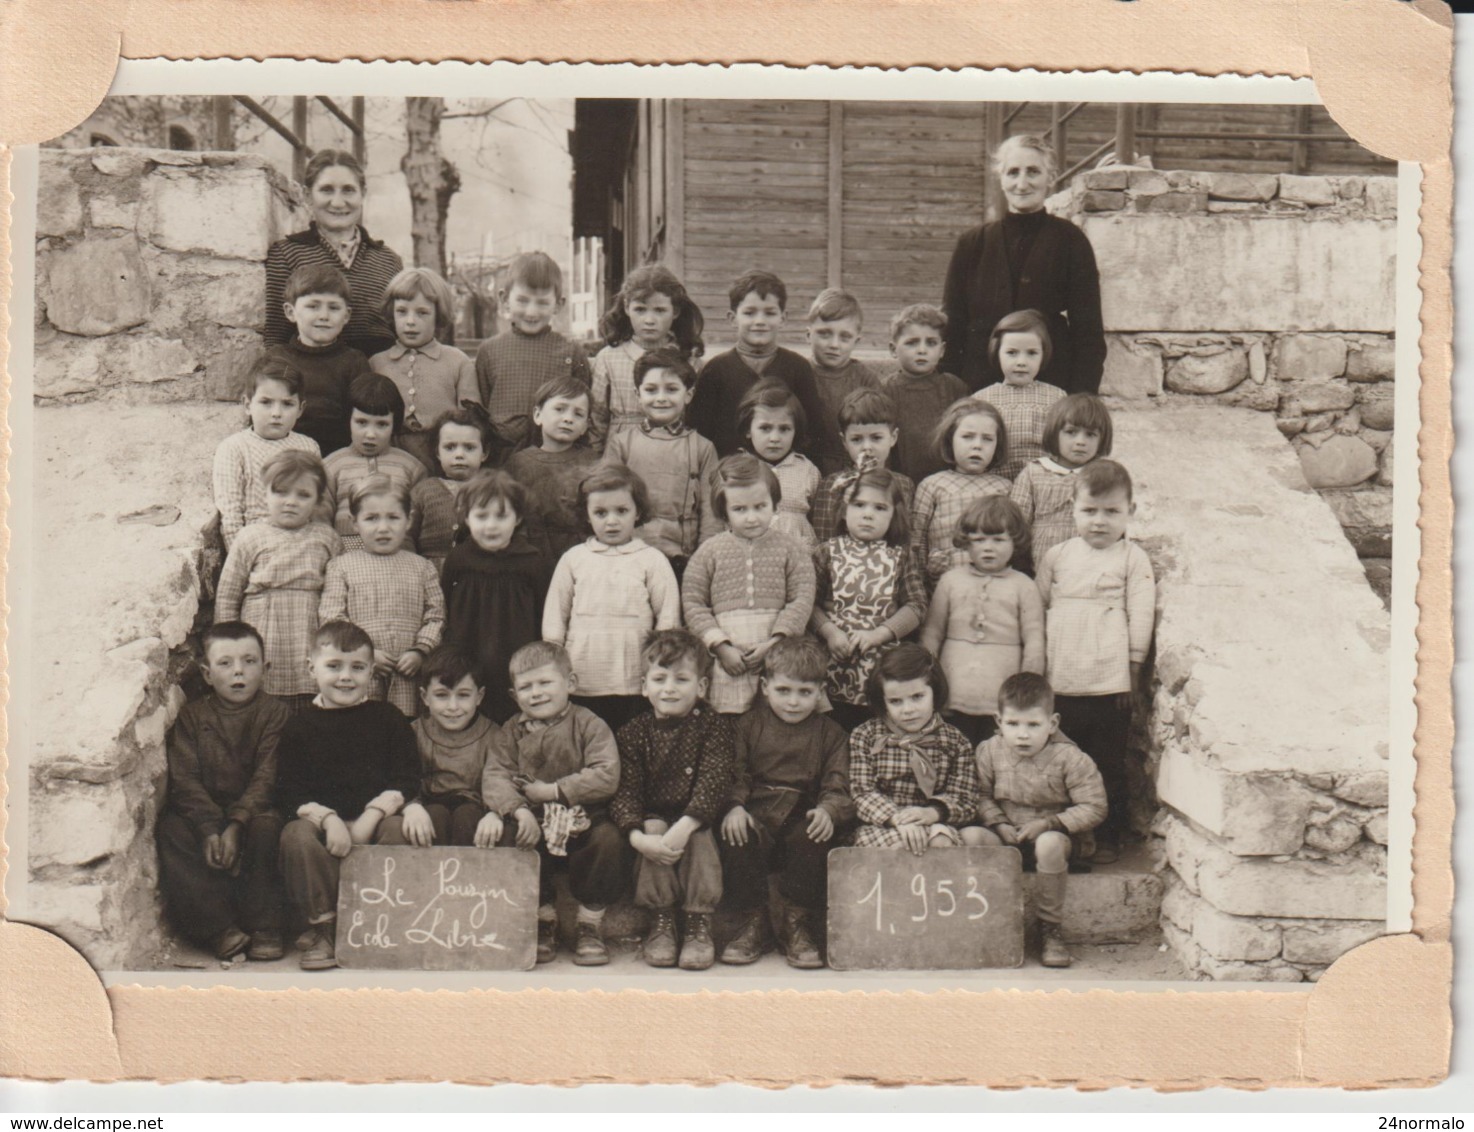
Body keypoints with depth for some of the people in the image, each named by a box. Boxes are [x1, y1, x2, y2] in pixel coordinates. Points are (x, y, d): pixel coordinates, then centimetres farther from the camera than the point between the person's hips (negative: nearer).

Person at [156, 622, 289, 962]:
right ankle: (220, 927, -25)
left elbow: (267, 777, -10)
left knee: (267, 828, -34)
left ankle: (265, 929, -20)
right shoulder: (191, 715, 6)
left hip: (255, 810, -2)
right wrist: (209, 829, -22)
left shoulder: (275, 712, 0)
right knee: (171, 831, -27)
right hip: (203, 814, 2)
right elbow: (185, 780, -5)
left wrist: (237, 824, -26)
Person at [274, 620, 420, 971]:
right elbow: (289, 791, 0)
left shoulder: (388, 718, 9)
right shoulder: (300, 725, 8)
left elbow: (406, 778, 1)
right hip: (320, 819, 0)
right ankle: (322, 926, -13)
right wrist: (329, 819, -17)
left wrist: (371, 818, -14)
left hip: (376, 820, 0)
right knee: (296, 835, -31)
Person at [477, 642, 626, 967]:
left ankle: (590, 923, -6)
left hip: (583, 820, -3)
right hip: (532, 823, 3)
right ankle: (543, 916, -2)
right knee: (501, 837, -25)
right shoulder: (512, 731, 10)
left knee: (609, 841, -31)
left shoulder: (589, 725, -1)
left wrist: (552, 790, -15)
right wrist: (519, 810, -23)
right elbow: (495, 776, -4)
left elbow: (606, 776, -15)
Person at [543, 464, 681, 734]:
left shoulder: (652, 560, 3)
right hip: (579, 686, 2)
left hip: (634, 685, -2)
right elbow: (554, 618, 11)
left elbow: (668, 618, 3)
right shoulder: (572, 559, 8)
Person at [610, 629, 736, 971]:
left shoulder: (714, 725, -4)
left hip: (696, 817, -1)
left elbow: (714, 780, -17)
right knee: (653, 829, -30)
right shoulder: (634, 732, 1)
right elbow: (626, 789, -8)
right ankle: (660, 923, -19)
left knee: (700, 838, -32)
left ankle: (699, 926, -19)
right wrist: (639, 836, -27)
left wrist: (684, 827, -31)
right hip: (654, 816, 1)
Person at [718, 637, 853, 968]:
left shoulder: (831, 734, 13)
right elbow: (735, 774, 3)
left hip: (804, 816, 0)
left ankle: (797, 924, -12)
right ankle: (753, 920, -10)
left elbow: (838, 785, 3)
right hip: (758, 813, 0)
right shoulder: (748, 725, 13)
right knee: (737, 838, -32)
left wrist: (828, 810, -20)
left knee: (813, 839, -33)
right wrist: (735, 806, -18)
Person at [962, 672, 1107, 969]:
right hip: (1006, 837, 3)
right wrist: (999, 825, -14)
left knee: (1049, 844, -39)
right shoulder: (989, 751, -3)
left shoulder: (1069, 758, -13)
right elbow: (982, 796, 4)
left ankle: (1050, 928, -20)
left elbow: (1094, 808, -12)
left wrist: (1049, 824, -20)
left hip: (1057, 836, -3)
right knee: (968, 836, -26)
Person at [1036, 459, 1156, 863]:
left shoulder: (1134, 559, 1)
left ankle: (1109, 837, 19)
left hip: (1110, 683, -2)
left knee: (1109, 766, 6)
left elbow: (1141, 616, 0)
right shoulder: (1057, 557, 9)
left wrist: (1133, 669, -3)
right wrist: (1038, 668, 8)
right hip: (1059, 682, 3)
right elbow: (1037, 610, 12)